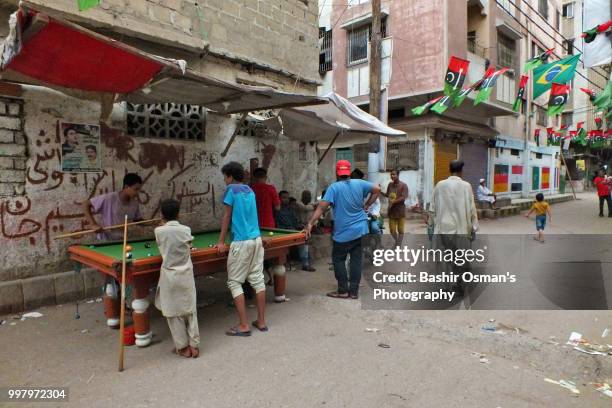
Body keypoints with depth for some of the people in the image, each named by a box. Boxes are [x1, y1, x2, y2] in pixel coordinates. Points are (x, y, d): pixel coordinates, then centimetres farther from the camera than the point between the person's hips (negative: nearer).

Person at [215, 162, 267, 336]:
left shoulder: (231, 189, -6)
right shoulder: (250, 190, 14)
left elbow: (227, 216, -4)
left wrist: (221, 241, 1)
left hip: (241, 242, -7)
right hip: (257, 239, 7)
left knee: (234, 282, 2)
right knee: (257, 279, 9)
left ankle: (244, 326, 2)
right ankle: (261, 321, 15)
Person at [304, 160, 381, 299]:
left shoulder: (334, 187, -10)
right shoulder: (359, 183, 3)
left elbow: (322, 207, -17)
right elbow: (377, 190, 11)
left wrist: (310, 223, -18)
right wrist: (366, 206, 12)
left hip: (343, 232, -4)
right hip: (360, 230, 5)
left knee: (338, 259, 9)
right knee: (356, 259, 8)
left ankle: (343, 290, 10)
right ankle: (354, 291, 12)